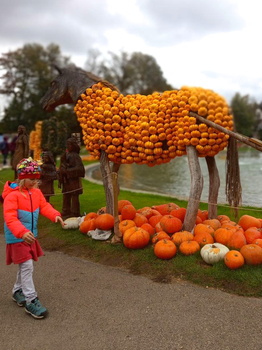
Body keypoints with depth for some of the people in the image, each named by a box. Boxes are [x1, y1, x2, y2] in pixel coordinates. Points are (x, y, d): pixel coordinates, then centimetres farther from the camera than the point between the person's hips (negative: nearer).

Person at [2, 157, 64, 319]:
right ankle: (31, 300, 1)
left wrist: (55, 215, -19)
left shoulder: (36, 192, 3)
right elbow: (10, 218, -29)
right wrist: (22, 232, -43)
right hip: (17, 237, -8)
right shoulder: (12, 195, -22)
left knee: (26, 265, 19)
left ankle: (18, 291, 39)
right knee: (27, 266, -9)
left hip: (30, 235, 8)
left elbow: (44, 206, 2)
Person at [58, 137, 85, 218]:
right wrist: (60, 180, 10)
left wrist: (68, 170, -19)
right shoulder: (65, 155, 9)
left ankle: (75, 215, 9)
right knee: (66, 198, 13)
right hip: (66, 180, 7)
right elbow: (62, 168, 14)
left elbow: (80, 168, -19)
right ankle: (66, 214, 24)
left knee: (74, 198, 1)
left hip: (74, 180, -7)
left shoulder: (75, 156, -11)